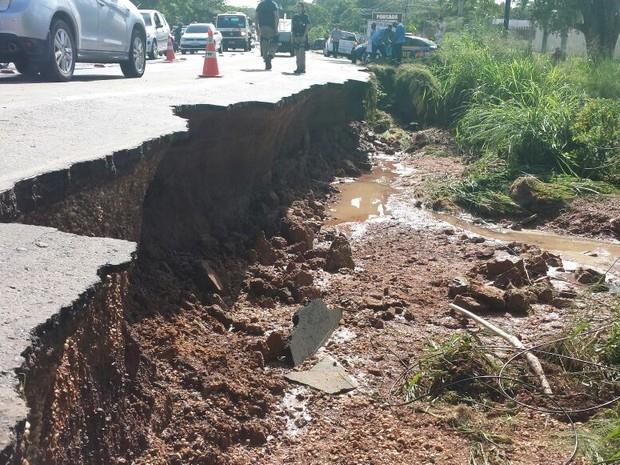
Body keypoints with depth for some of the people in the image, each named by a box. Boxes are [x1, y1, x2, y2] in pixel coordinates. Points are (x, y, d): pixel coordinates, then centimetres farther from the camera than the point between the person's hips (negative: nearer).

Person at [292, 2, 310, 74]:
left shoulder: (305, 17, 2)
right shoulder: (294, 17, 15)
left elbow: (307, 27, -3)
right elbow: (292, 28, 14)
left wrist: (304, 36, -15)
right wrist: (294, 37, 1)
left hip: (303, 37, -5)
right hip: (295, 37, 5)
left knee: (302, 51, -16)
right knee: (297, 53, 3)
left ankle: (302, 67, -19)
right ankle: (298, 67, 8)